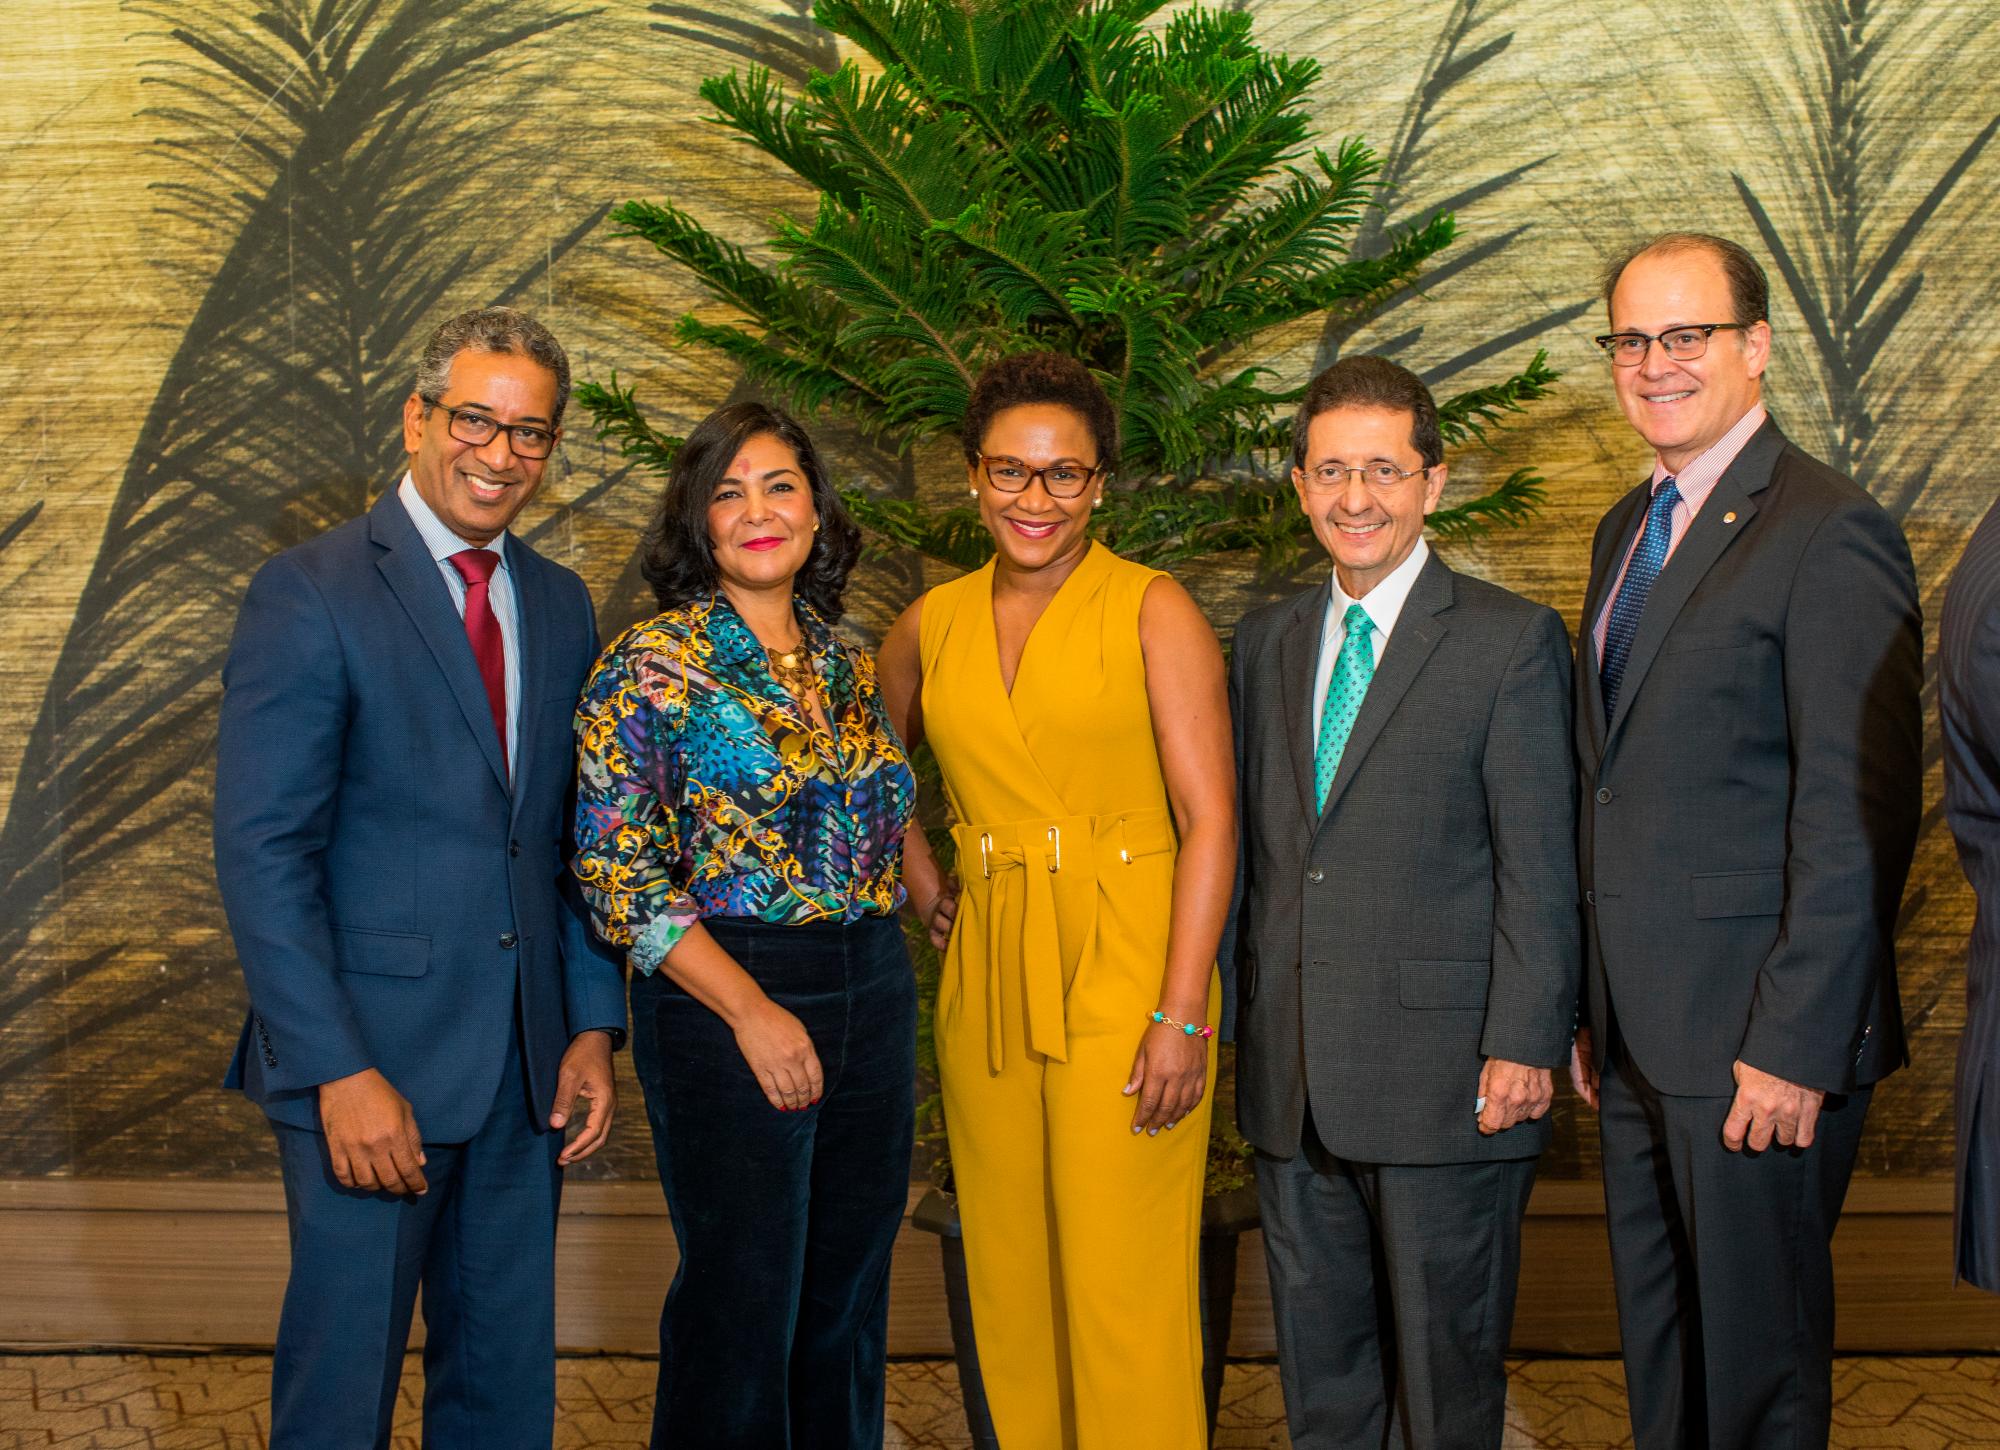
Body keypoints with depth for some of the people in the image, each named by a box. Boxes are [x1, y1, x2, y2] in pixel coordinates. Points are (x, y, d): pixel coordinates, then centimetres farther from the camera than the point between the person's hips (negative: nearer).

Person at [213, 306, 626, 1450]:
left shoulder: (562, 606, 11)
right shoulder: (310, 593, -8)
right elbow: (262, 854, -13)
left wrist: (595, 1024, 6)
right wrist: (338, 1071, -18)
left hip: (527, 1061, 6)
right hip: (371, 1062, -5)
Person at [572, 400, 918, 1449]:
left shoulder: (845, 661, 11)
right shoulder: (654, 666, -7)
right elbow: (617, 870, -12)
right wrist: (752, 1010, -16)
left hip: (873, 996, 6)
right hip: (723, 996, -6)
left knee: (848, 1292, 14)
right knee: (743, 1296, 2)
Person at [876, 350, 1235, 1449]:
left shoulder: (1152, 611, -4)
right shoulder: (934, 624, 10)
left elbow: (1210, 819, -9)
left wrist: (1181, 1014, -16)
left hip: (1123, 974, -5)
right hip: (986, 983, 5)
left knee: (1122, 1287, -5)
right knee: (1009, 1284, 11)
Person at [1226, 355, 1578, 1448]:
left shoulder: (1512, 641, -4)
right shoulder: (1264, 642, 12)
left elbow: (1540, 865, -8)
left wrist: (1523, 1045, -13)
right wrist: (1231, 1019, 10)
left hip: (1445, 1071, -5)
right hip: (1292, 1073, 5)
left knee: (1446, 1354, 6)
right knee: (1318, 1356, 15)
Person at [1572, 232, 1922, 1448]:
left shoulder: (1829, 534, -13)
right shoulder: (1627, 530, 14)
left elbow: (1859, 819, -17)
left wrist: (1796, 1045, -20)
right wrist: (1594, 1012, 12)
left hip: (1757, 1037, -8)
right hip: (1641, 1032, 8)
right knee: (1657, 1342, 18)